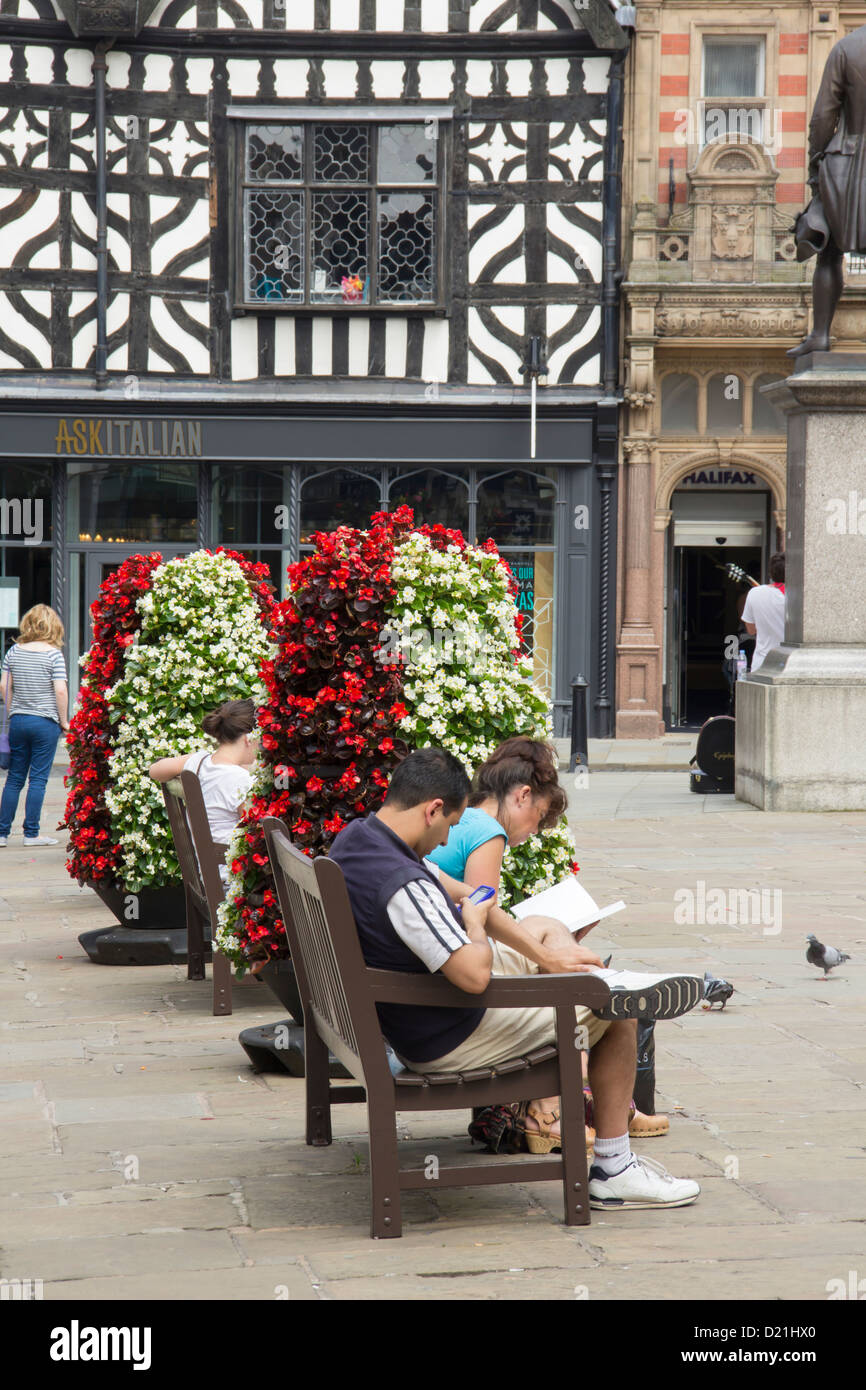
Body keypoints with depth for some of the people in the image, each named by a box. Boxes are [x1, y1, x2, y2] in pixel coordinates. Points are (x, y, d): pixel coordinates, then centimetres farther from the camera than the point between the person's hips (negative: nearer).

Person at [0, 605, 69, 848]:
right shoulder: (53, 654, -9)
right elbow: (60, 691, -14)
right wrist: (63, 721, -2)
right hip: (45, 722, -4)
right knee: (38, 779, 1)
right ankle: (31, 834, 2)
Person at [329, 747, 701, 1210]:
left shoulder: (354, 838, -3)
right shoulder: (403, 886, -35)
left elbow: (458, 892, 6)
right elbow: (476, 975, -36)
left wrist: (543, 954, 5)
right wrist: (475, 922, -14)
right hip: (449, 1041, -10)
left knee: (549, 928, 28)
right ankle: (613, 1172, 12)